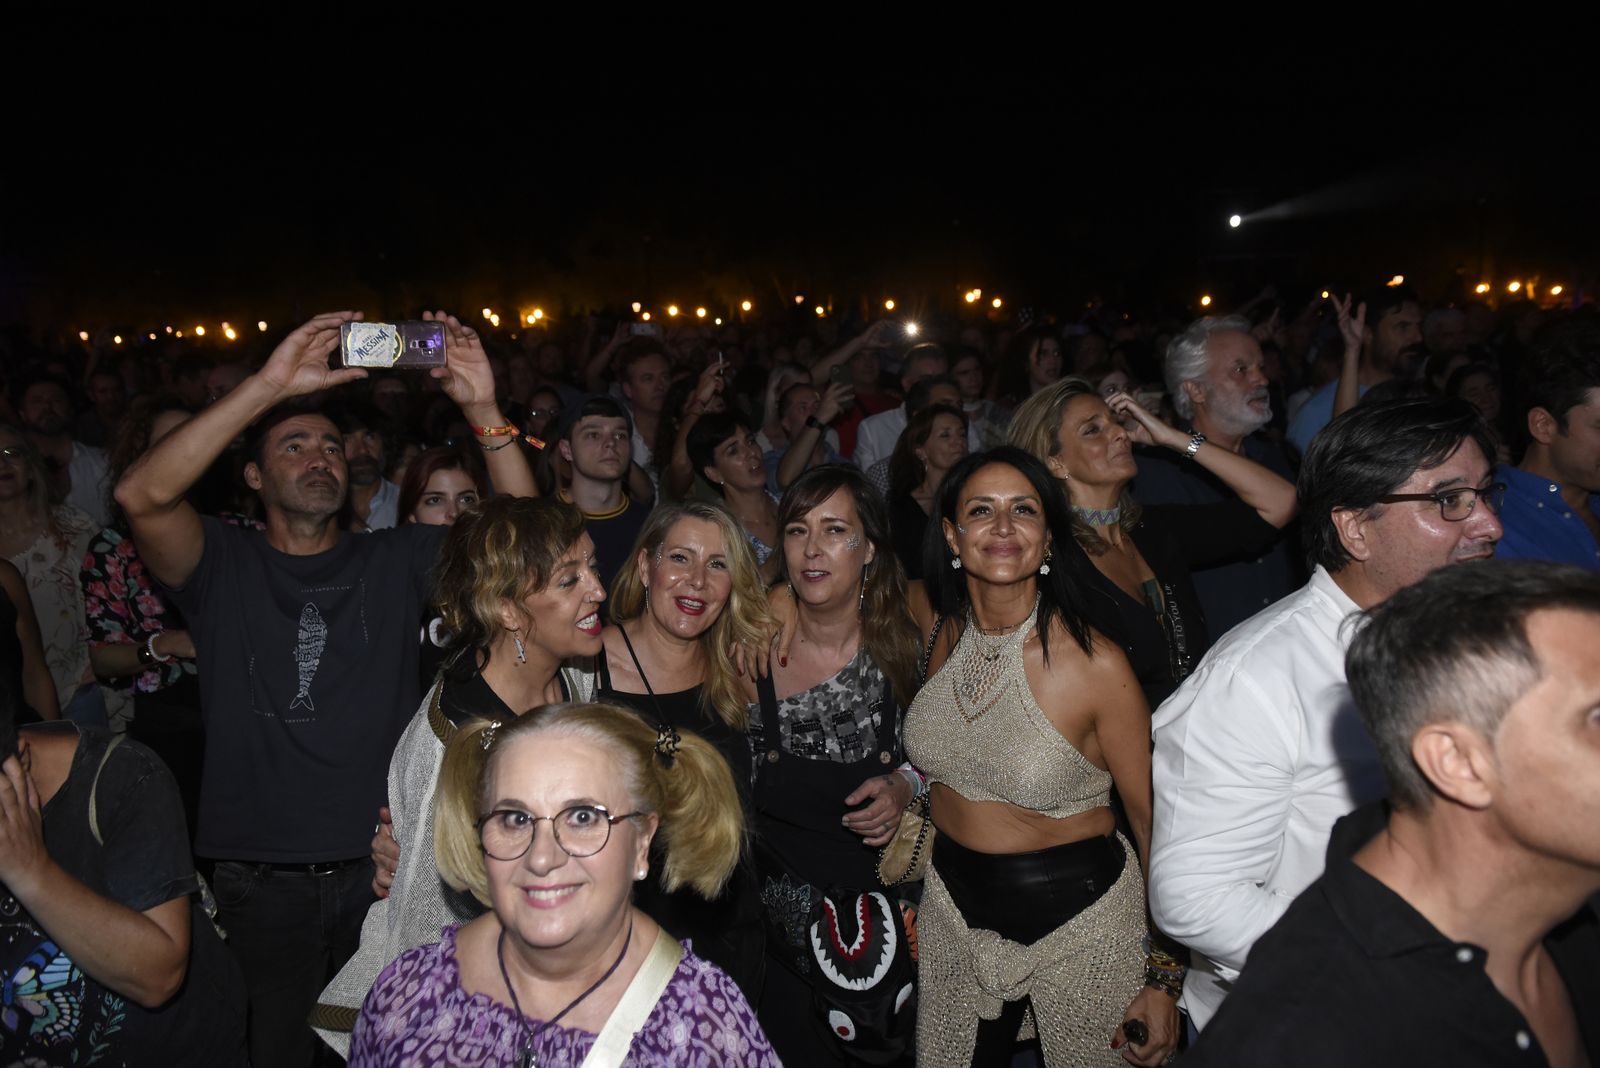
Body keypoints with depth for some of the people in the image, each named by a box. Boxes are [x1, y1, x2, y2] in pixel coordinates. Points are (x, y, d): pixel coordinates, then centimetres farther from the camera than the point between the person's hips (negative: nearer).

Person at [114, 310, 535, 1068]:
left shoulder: (395, 561, 6)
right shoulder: (223, 567, 0)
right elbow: (141, 495, -20)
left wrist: (484, 411, -21)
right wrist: (270, 385, -26)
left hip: (383, 871, 1)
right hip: (262, 885, -1)